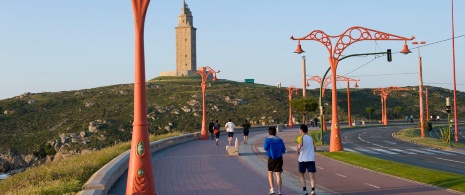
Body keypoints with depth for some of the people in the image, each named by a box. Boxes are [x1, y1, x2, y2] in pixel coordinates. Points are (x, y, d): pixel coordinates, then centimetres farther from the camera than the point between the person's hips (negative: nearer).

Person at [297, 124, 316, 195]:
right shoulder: (311, 138, 11)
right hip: (311, 159, 3)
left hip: (302, 159, -3)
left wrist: (298, 152, -3)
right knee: (312, 175, -2)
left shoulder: (300, 138, -5)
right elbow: (314, 148, 15)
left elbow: (299, 146, -22)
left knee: (301, 175, 14)